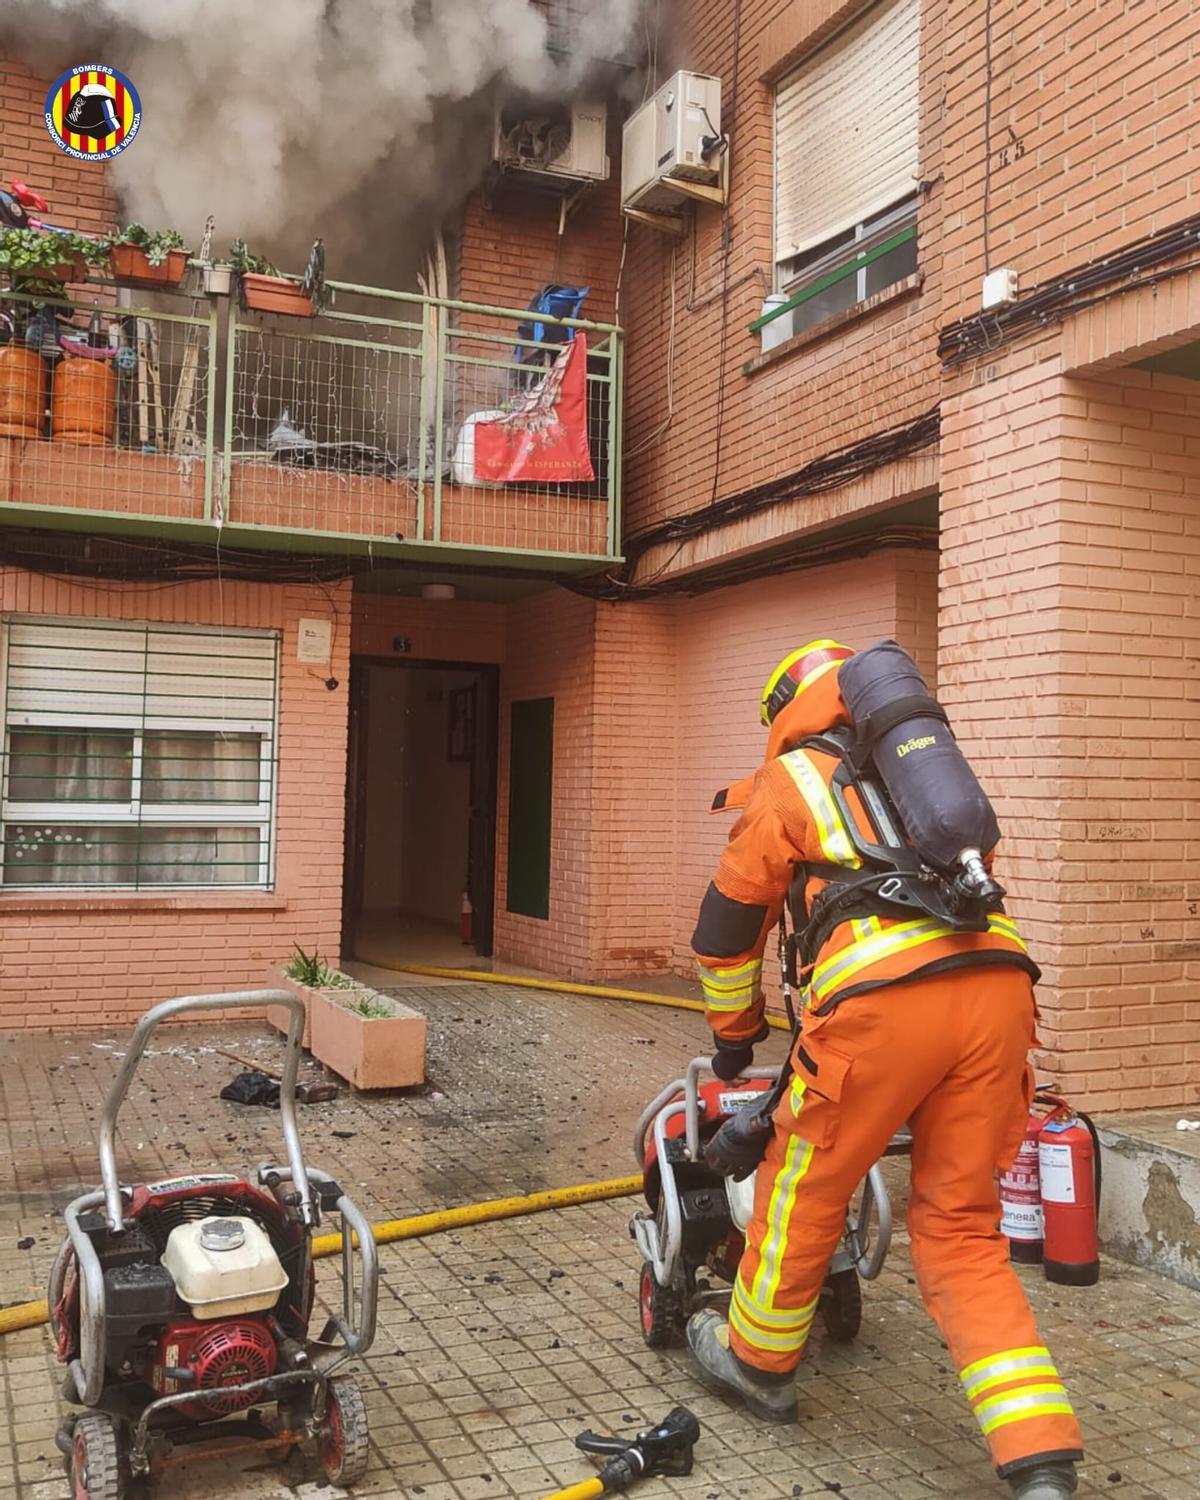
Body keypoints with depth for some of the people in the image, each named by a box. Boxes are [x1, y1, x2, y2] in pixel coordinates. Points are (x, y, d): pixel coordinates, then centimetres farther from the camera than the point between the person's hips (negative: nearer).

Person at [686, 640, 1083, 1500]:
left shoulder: (789, 780, 16)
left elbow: (729, 922, 21)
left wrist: (734, 1035, 36)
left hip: (887, 1001, -5)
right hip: (998, 985, 5)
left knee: (806, 1189, 17)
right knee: (962, 1230, 14)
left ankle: (758, 1361, 36)